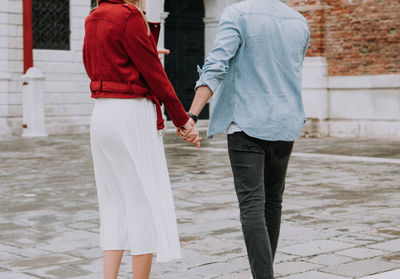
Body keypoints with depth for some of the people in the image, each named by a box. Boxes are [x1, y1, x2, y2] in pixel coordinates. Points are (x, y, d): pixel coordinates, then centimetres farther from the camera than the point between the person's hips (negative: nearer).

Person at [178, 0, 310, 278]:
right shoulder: (300, 22, 8)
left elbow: (216, 67, -19)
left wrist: (191, 115, -23)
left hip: (246, 124, -5)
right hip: (285, 126, 5)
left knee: (252, 205, -8)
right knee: (272, 201, 17)